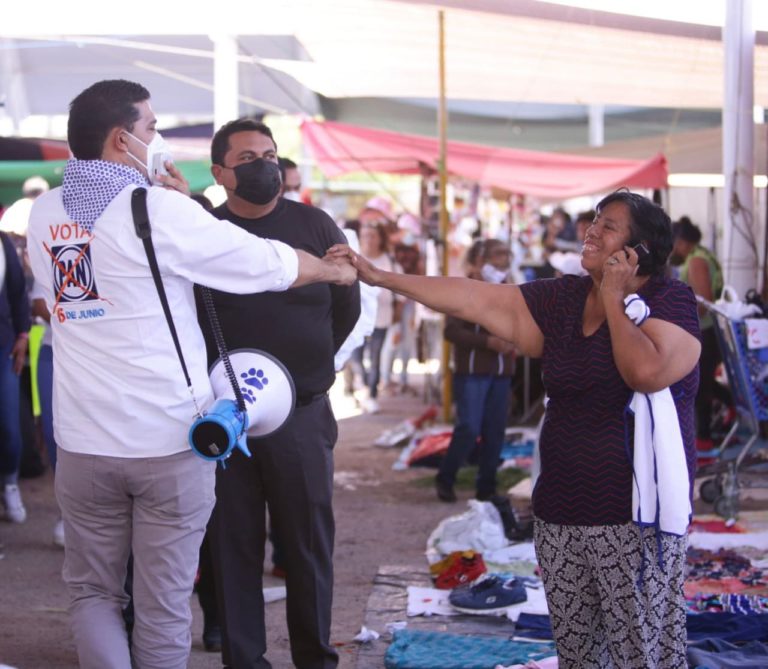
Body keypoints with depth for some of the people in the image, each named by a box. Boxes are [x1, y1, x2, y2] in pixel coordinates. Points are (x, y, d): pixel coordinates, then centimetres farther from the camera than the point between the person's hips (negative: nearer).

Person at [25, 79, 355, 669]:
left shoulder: (45, 214, 5)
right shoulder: (161, 210, -12)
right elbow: (273, 265, -5)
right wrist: (337, 269, 13)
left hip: (83, 443, 4)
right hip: (170, 440, -4)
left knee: (93, 592, 14)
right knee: (163, 601, 6)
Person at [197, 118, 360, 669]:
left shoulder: (313, 225, 3)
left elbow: (347, 304, 10)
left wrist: (307, 364, 11)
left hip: (301, 414, 0)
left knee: (309, 543, 4)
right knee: (234, 544, 5)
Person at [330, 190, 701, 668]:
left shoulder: (671, 300, -7)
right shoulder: (562, 299, 9)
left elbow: (647, 373, -25)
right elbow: (475, 299, 6)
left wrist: (613, 300, -13)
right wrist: (381, 277, 3)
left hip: (635, 515, -6)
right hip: (560, 511, 6)